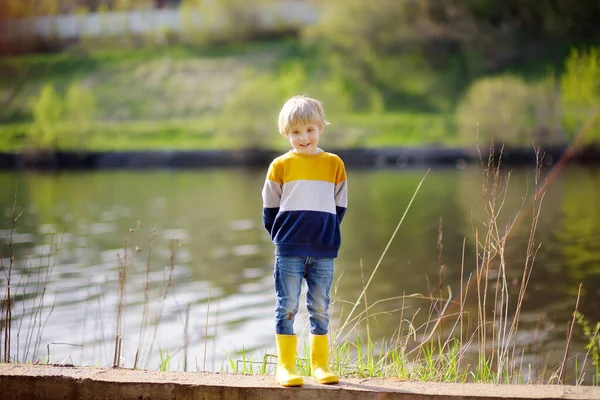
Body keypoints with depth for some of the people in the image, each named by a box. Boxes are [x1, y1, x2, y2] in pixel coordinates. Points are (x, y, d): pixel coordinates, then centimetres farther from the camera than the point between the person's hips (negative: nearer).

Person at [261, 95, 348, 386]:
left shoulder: (334, 164, 6)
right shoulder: (280, 166, 1)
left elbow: (339, 206, 11)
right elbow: (269, 208, 6)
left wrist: (325, 234, 6)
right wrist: (281, 237, 4)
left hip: (323, 252, 2)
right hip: (288, 251, -2)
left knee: (320, 309, 8)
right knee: (287, 308, 0)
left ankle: (320, 365, 17)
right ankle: (285, 366, 5)